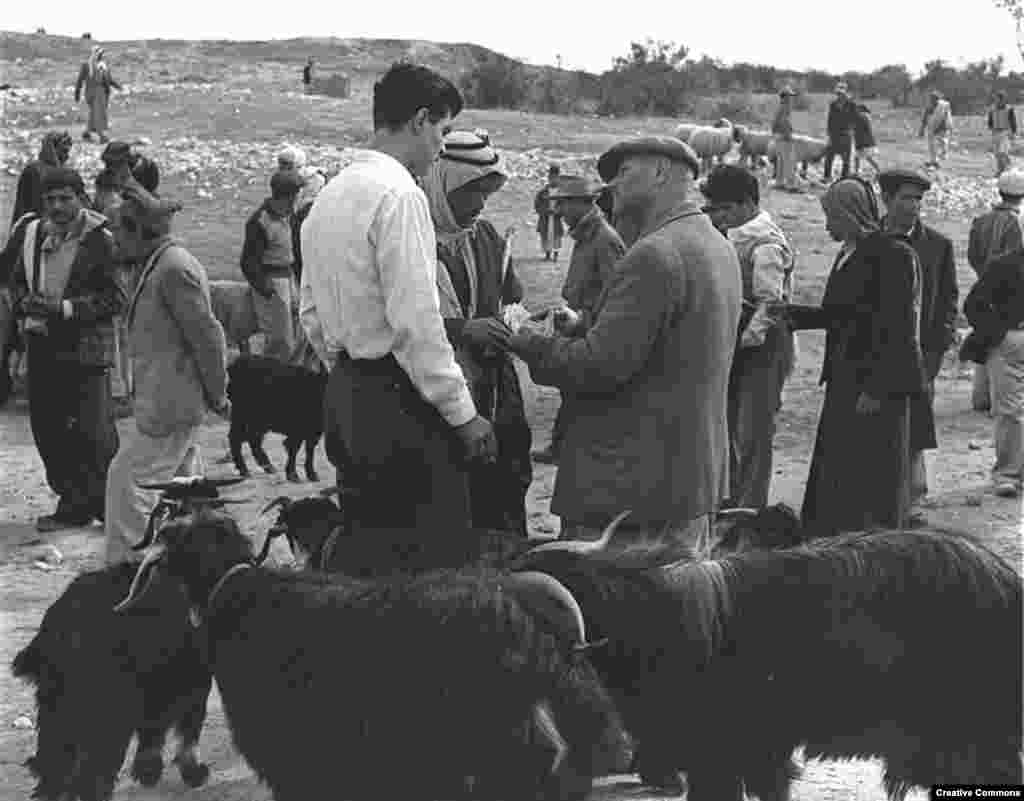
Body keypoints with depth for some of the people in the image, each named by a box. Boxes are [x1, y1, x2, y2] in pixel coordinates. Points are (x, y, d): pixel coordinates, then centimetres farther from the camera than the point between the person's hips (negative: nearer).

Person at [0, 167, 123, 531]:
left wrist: (66, 307, -19)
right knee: (47, 429, 8)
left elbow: (114, 298, -11)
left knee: (94, 433, -8)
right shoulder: (32, 233, 8)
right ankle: (74, 505, 19)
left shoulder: (99, 240, -9)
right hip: (43, 347, 6)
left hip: (87, 348, -6)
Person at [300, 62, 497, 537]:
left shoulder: (329, 196, 13)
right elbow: (416, 322, -20)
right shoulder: (399, 194, -15)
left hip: (345, 390, 10)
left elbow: (311, 314, 18)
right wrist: (462, 413, -15)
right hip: (400, 401, -9)